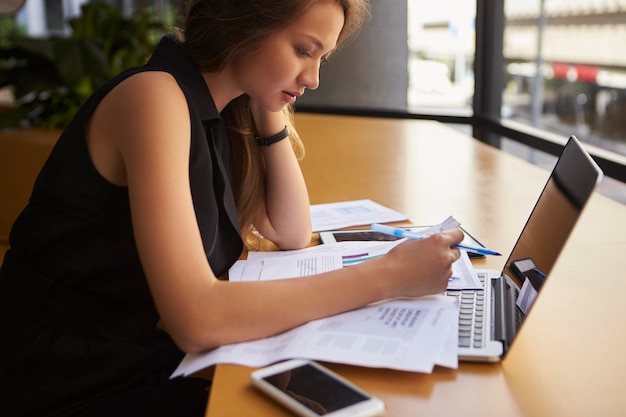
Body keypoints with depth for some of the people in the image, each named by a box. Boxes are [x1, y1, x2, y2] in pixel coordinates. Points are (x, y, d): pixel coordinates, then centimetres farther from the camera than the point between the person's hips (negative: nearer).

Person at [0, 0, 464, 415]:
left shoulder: (221, 112, 3)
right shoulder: (155, 97, -23)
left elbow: (292, 234, 8)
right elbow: (197, 318, -31)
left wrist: (271, 117, -4)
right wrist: (386, 276, -28)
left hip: (151, 360, 7)